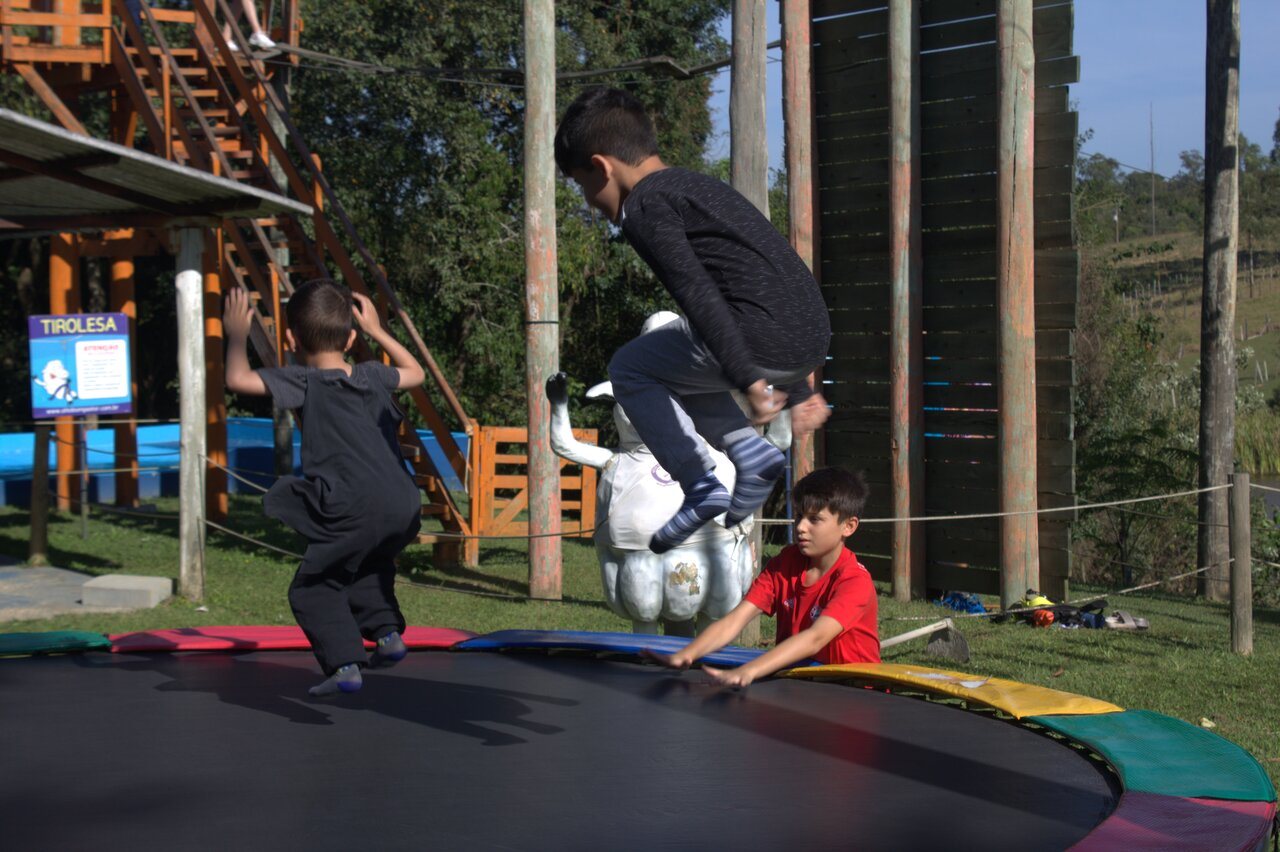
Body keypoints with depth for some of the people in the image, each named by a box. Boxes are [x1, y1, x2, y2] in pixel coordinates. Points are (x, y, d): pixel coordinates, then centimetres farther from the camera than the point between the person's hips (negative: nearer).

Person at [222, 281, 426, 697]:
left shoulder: (306, 382, -3)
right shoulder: (371, 377, 15)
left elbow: (237, 379, -11)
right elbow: (415, 372, 37)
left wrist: (237, 335, 7)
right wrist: (377, 331, 41)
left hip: (353, 513, -6)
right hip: (403, 506, 7)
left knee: (312, 588, 7)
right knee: (367, 566, 35)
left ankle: (344, 664, -4)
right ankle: (387, 632, 26)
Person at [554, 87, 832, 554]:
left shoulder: (643, 205, -1)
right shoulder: (698, 185, 27)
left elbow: (699, 294, -16)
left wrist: (746, 379, -22)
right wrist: (798, 387, 33)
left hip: (764, 340, -9)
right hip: (811, 340, 9)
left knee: (630, 369, 13)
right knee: (678, 366, 29)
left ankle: (702, 486, 4)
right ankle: (750, 451, 12)